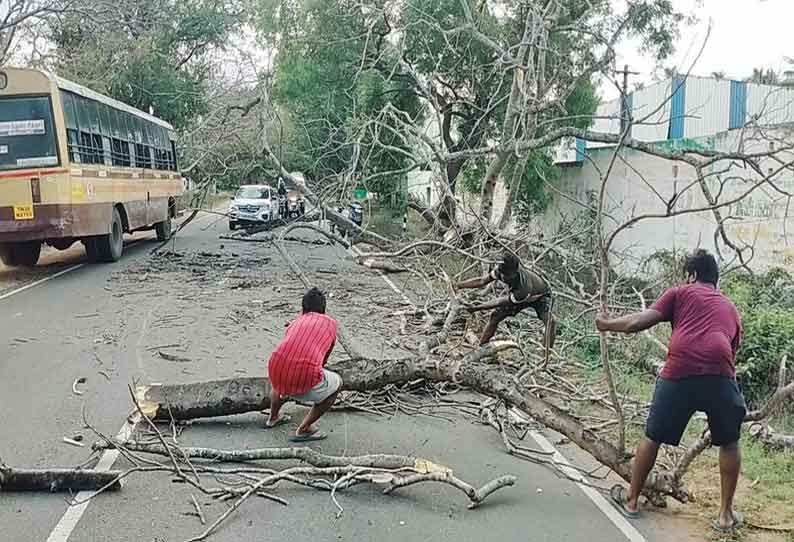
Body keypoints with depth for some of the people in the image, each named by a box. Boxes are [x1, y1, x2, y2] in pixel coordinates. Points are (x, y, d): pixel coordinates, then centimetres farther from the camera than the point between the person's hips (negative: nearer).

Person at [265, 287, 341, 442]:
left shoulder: (296, 322, 27)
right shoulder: (330, 322, 20)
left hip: (276, 372, 5)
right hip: (305, 376, -5)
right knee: (337, 383, 25)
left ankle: (273, 418, 51)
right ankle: (303, 429, 18)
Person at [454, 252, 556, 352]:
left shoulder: (524, 288, -46)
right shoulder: (502, 270, -32)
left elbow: (501, 302, -35)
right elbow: (482, 281, -20)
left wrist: (478, 307, -28)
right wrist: (459, 285, -29)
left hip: (540, 295, -5)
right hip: (518, 295, 5)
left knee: (550, 322, -29)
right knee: (495, 316, -3)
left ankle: (547, 355, -23)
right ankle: (480, 347, 9)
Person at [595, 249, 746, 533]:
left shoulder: (681, 292, 17)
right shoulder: (730, 308, 28)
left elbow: (640, 321, 6)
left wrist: (607, 324, 19)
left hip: (679, 373, -2)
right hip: (720, 374, 2)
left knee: (652, 437, 15)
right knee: (729, 443, 23)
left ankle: (631, 500, 29)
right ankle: (726, 515, 25)